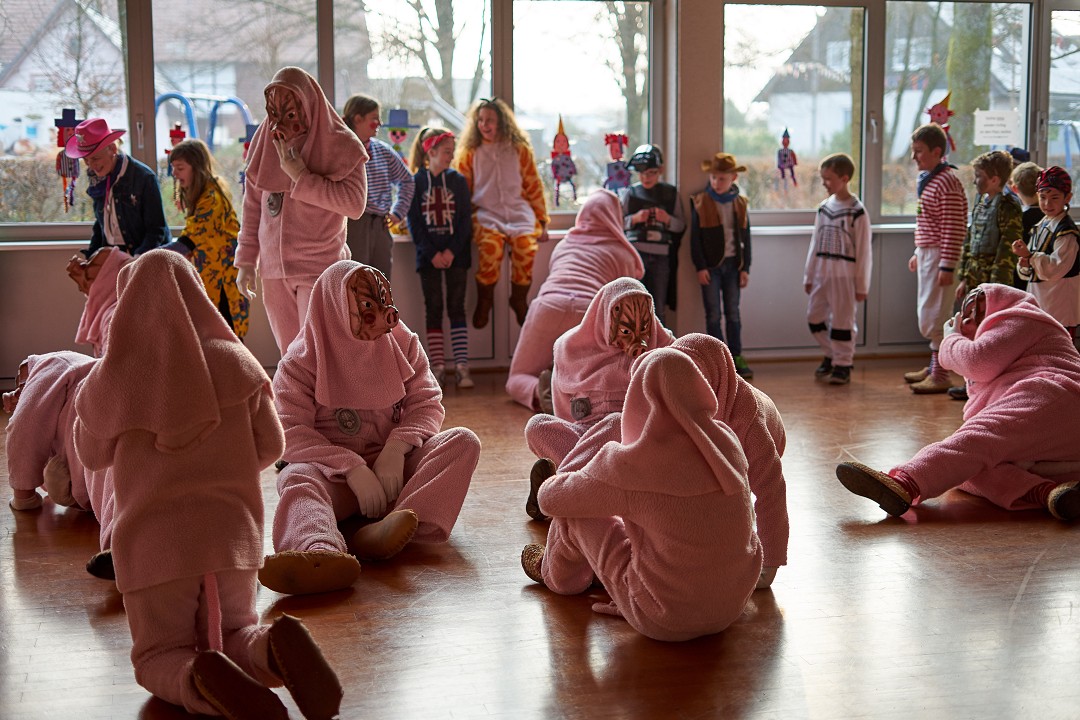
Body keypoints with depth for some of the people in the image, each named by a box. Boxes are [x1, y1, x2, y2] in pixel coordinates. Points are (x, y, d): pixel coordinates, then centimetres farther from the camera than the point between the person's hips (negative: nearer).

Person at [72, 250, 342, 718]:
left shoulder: (110, 380, -7)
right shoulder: (234, 363, -4)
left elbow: (92, 455, 11)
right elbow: (269, 446, 4)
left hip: (152, 542, -2)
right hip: (232, 533, 2)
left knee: (157, 657, 14)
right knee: (234, 635, 22)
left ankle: (201, 680, -22)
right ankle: (275, 648, -14)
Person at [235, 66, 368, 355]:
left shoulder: (340, 146, -6)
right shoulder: (265, 141, 7)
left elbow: (355, 203, -17)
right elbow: (252, 206, 12)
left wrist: (301, 177, -19)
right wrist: (246, 260, 9)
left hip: (320, 268, -5)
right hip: (274, 268, 5)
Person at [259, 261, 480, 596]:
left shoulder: (402, 342, 8)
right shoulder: (300, 363, -3)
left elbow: (427, 403, 1)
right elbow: (290, 433, -13)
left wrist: (396, 448, -19)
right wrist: (352, 468, -26)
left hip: (394, 468, 3)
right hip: (333, 474, -3)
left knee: (463, 441, -21)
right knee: (298, 478, -34)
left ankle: (384, 531, -45)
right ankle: (320, 552, -71)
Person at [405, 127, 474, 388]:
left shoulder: (458, 181, 5)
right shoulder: (416, 182, 1)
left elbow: (465, 220, 1)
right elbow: (414, 223, -2)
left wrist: (452, 251, -11)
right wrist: (432, 253, -11)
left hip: (456, 255, 1)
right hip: (428, 256, -1)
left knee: (456, 308, 0)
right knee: (433, 310, 2)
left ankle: (461, 366, -3)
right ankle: (437, 367, 3)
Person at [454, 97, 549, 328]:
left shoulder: (519, 150, 11)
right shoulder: (469, 153, 11)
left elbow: (534, 187, 12)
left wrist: (542, 221, 8)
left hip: (518, 212, 1)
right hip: (485, 214, -1)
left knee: (525, 246, -32)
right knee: (491, 246, -35)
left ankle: (519, 299, -6)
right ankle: (484, 299, -11)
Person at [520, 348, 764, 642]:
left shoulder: (629, 466, -24)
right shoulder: (726, 440, -8)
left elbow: (552, 499, -7)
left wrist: (550, 485, 20)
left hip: (665, 623, -6)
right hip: (733, 607, 6)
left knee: (575, 509, 10)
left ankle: (557, 573, 44)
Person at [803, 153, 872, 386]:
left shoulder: (857, 211, -9)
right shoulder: (824, 208, 10)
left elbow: (864, 251, -8)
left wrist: (862, 285, -8)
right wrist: (809, 276, 14)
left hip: (845, 275, -6)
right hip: (822, 273, 6)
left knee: (842, 320, -1)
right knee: (814, 317, 10)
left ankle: (843, 364, 10)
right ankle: (832, 355, 27)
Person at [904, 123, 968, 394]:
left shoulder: (946, 182, -17)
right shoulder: (926, 180, 13)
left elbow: (954, 229, -21)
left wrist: (947, 266, -23)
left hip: (940, 256, -10)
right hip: (926, 253, 10)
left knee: (934, 316, -7)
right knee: (928, 315, 17)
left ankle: (941, 376, -1)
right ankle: (935, 366, 29)